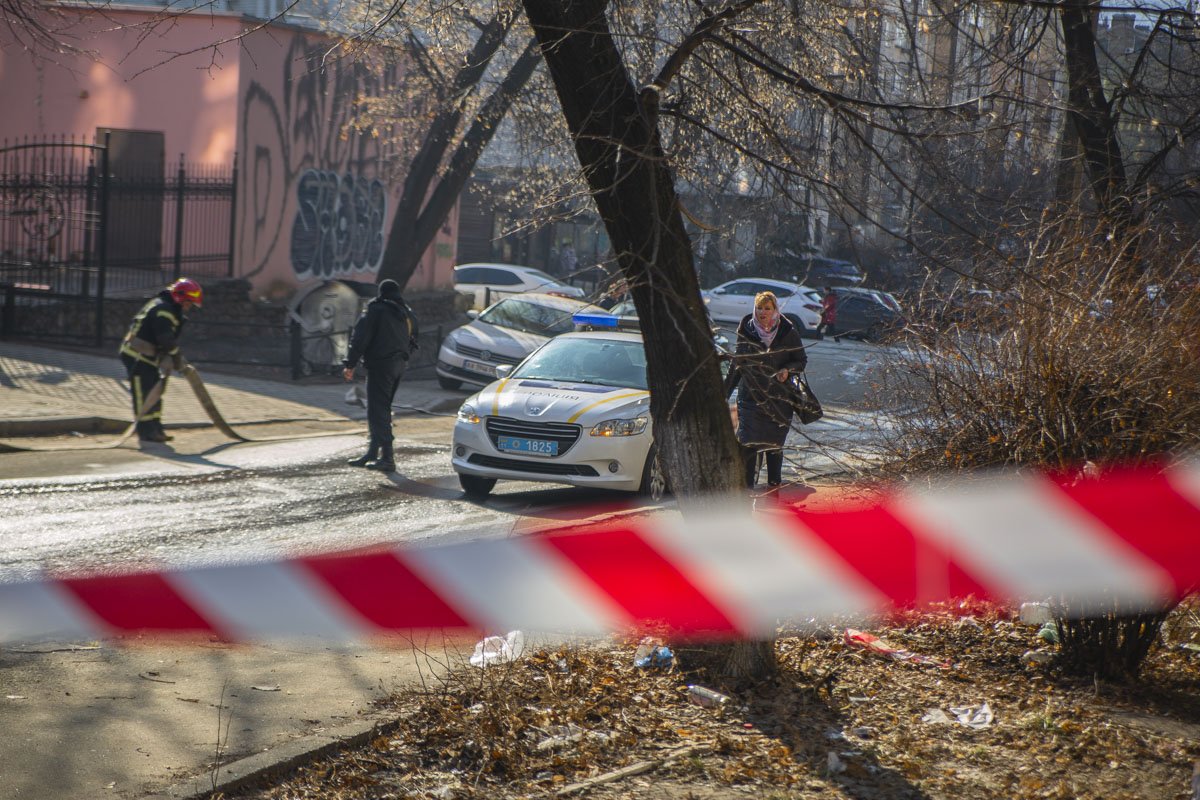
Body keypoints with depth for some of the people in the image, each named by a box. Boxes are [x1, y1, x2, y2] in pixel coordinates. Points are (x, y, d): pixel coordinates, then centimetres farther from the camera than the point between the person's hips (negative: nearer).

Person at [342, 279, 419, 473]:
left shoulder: (376, 310, -7)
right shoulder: (408, 314, 15)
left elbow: (360, 337, -11)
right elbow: (412, 342, 19)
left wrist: (350, 364, -10)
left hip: (380, 364, -8)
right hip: (399, 365, 8)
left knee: (377, 410, -8)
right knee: (382, 408, 17)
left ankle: (387, 456, -15)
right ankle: (372, 453, 21)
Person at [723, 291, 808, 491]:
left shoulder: (787, 332, -4)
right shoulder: (746, 330, 2)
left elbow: (801, 360, 3)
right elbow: (738, 362, 12)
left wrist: (787, 370, -18)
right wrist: (726, 390, 14)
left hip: (778, 396, -1)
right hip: (750, 394, 1)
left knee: (774, 441, 5)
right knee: (747, 441, -9)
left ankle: (774, 480, 23)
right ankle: (746, 482, -3)